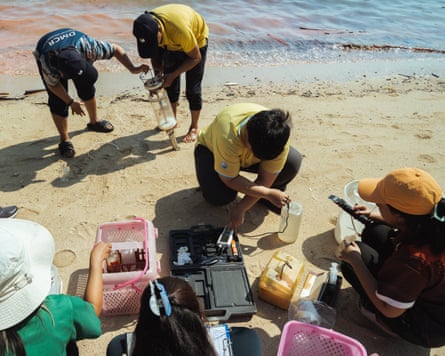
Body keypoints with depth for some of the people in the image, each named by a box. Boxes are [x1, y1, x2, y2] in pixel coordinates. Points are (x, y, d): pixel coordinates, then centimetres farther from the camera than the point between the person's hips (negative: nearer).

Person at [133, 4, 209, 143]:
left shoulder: (180, 29, -44)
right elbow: (155, 55, -7)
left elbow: (196, 58, -28)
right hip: (172, 43, 5)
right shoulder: (148, 28, -27)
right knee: (170, 84, 5)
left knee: (193, 89, -6)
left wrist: (173, 74, -31)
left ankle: (194, 127, 9)